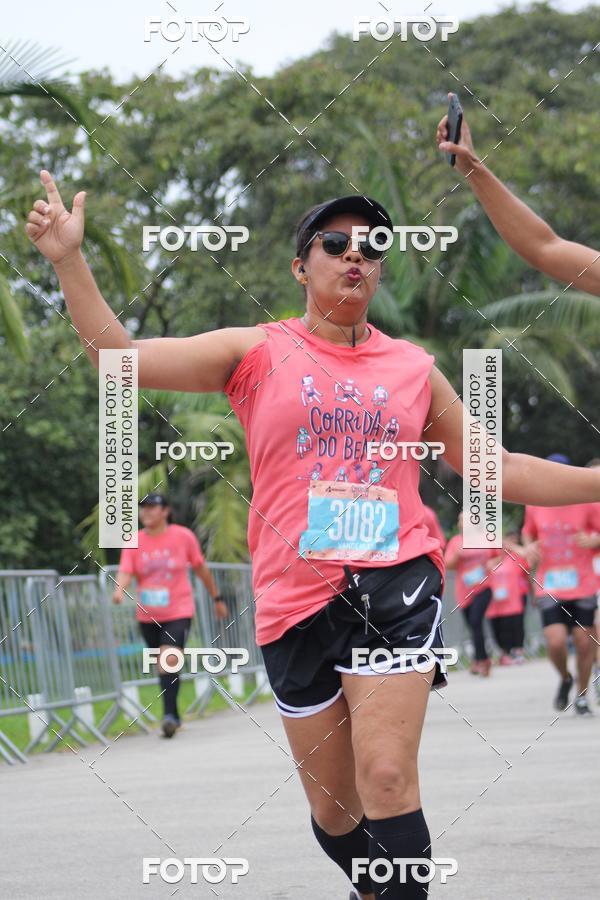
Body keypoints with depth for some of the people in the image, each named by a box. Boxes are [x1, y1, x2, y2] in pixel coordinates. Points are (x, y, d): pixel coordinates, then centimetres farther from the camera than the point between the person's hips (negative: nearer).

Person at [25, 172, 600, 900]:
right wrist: (69, 261, -10)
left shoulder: (414, 368, 10)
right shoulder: (256, 353, 6)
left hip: (394, 584, 0)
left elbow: (497, 470, 16)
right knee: (335, 811, 8)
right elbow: (120, 357, -1)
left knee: (386, 778, -19)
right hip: (296, 598, 1)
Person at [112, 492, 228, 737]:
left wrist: (217, 598, 17)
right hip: (148, 615, 3)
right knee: (162, 665, 10)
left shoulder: (183, 536, -3)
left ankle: (169, 714, -22)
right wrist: (119, 589, -33)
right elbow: (125, 572, -10)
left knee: (169, 659, -22)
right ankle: (173, 717, 24)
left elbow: (201, 568, 9)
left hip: (178, 611, -3)